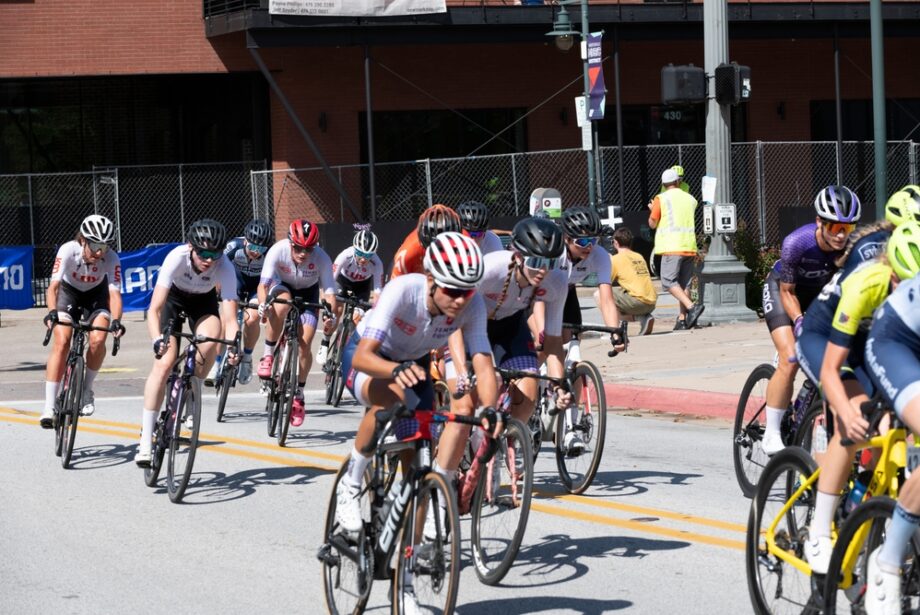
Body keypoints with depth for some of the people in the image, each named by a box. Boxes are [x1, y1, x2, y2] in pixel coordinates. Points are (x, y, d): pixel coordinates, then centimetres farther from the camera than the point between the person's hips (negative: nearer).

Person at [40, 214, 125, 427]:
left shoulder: (111, 259, -29)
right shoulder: (68, 251, -33)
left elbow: (115, 293, -35)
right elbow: (53, 286, -38)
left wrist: (116, 320, -53)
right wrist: (52, 311, -57)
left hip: (96, 295, 1)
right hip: (68, 292, -1)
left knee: (98, 340, -24)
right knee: (61, 342, -22)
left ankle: (86, 390, 2)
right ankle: (49, 407, -20)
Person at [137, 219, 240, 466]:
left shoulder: (225, 268, -33)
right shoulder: (177, 258, -36)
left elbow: (229, 318, -36)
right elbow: (154, 309, -39)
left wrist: (232, 345, -55)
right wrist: (157, 339, -56)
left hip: (204, 301, 1)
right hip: (174, 297, -1)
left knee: (211, 338, -32)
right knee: (164, 362, -18)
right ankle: (145, 441, -14)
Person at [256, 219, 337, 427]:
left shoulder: (321, 258, -31)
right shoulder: (278, 251, -33)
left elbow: (329, 292, -33)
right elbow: (264, 284, -34)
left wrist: (331, 316, -51)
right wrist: (263, 304, -54)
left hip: (308, 293, 0)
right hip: (283, 287, 0)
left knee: (305, 345, -12)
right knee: (281, 306, -38)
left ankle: (298, 395, 6)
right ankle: (268, 355, -18)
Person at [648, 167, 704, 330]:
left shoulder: (661, 199, -1)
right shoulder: (690, 199, 15)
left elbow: (652, 224, 3)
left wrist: (652, 209, 23)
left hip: (672, 247, -6)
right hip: (689, 246, 6)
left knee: (669, 281, -7)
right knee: (684, 284, 9)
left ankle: (692, 307, -25)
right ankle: (682, 319, 4)